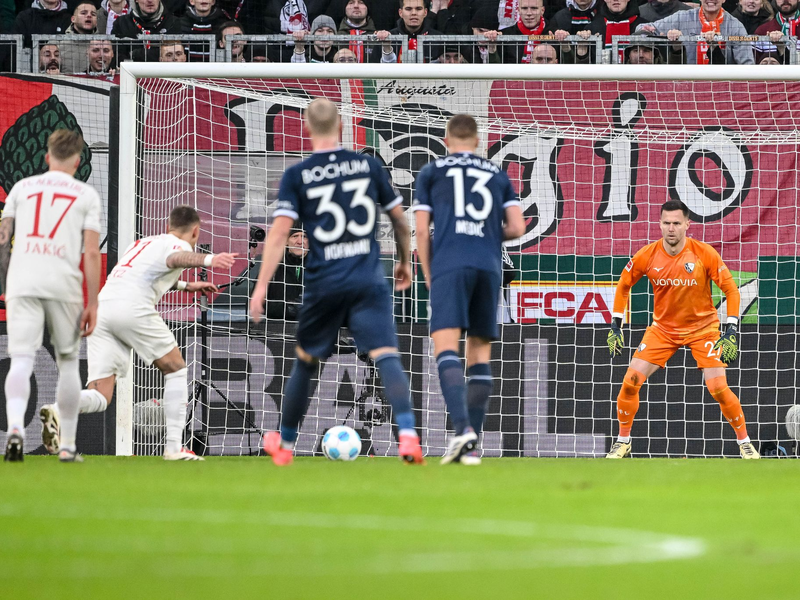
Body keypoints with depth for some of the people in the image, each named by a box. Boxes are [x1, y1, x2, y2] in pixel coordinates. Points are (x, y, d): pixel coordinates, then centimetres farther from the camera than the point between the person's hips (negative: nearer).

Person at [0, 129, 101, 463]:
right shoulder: (86, 195, 8)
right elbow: (92, 252, 0)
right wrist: (92, 304, 2)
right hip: (64, 285, -1)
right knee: (67, 361, 14)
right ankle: (68, 445, 17)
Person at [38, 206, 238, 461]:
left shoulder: (144, 242, 34)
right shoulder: (181, 246, 10)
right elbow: (175, 258, -17)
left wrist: (186, 286, 65)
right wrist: (207, 260, -36)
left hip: (101, 305, 7)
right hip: (132, 306, -7)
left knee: (99, 397, 0)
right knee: (175, 368, 13)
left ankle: (58, 412, -30)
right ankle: (174, 447, 7)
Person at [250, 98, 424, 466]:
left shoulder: (297, 176, 0)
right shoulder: (369, 166, 6)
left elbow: (280, 232, -7)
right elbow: (399, 219, 14)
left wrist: (262, 285, -7)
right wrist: (405, 262, 30)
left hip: (323, 284, 0)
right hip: (369, 281, 0)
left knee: (305, 362, 17)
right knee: (386, 357, -9)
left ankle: (284, 443, 30)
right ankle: (408, 433, -30)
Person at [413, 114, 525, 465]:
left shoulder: (431, 173, 15)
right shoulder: (498, 176, 21)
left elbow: (421, 230, 8)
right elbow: (516, 228, 11)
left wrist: (429, 279, 16)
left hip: (450, 265, -3)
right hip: (489, 266, 3)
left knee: (445, 345, -13)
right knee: (480, 351, 9)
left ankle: (463, 427, -35)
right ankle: (472, 446, 4)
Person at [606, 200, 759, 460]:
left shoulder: (705, 254, -17)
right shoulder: (647, 256, -11)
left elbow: (731, 290, -10)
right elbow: (623, 285, 5)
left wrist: (732, 331, -17)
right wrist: (615, 326, 2)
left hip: (702, 328, -2)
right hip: (663, 328, 2)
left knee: (718, 388, -14)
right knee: (631, 380, -9)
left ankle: (744, 443, 6)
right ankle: (623, 441, 10)